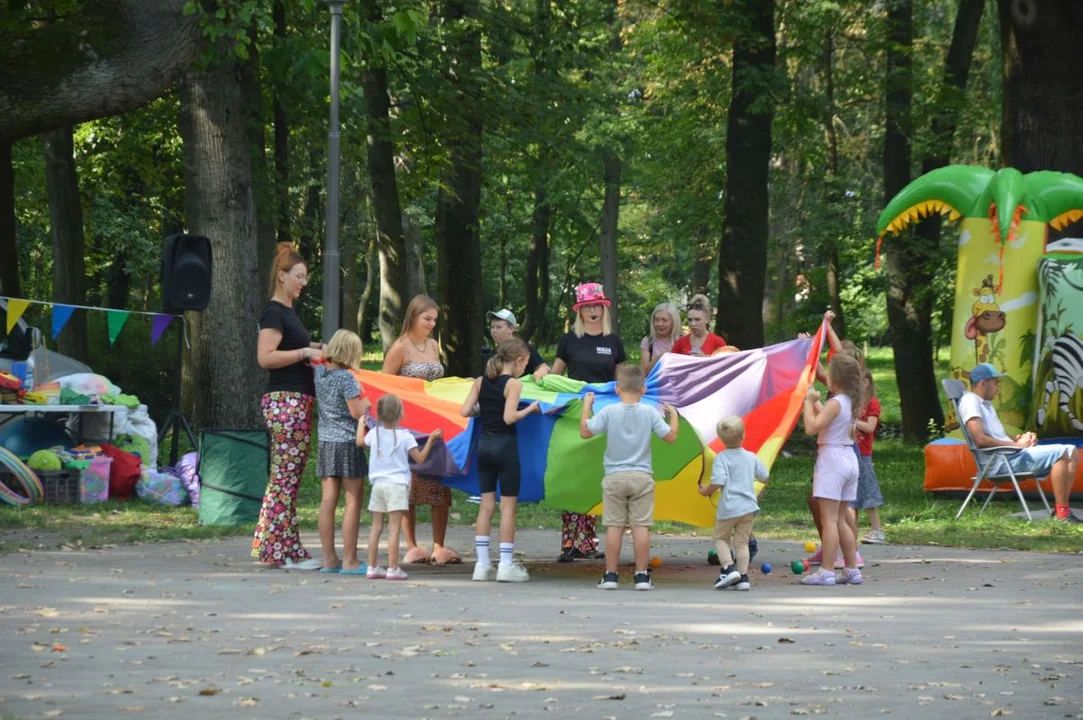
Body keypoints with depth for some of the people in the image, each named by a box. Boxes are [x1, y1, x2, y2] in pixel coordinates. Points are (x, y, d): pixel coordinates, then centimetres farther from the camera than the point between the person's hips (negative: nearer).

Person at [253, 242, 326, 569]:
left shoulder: (288, 311, 19)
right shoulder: (274, 312, -11)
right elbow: (265, 357, -20)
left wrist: (313, 349, 16)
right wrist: (304, 352, -19)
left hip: (298, 402, 10)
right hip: (285, 399, -10)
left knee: (285, 476, 11)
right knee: (286, 476, -8)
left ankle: (269, 545, 15)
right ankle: (285, 551, -7)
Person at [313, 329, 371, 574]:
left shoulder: (319, 373, 5)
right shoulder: (346, 378, -14)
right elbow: (356, 412, -14)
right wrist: (366, 401, 2)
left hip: (325, 443, 7)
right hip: (347, 443, -7)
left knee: (328, 500, 7)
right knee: (353, 501, -1)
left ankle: (329, 559, 9)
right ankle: (349, 561, -2)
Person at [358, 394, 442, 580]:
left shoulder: (374, 433, 4)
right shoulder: (404, 436, -9)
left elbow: (360, 442, 24)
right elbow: (420, 458, -6)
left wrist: (361, 424, 39)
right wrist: (431, 440, 1)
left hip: (378, 483, 5)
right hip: (397, 484, -5)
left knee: (376, 527, 9)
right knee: (394, 528, -6)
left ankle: (372, 567, 11)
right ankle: (393, 569, -9)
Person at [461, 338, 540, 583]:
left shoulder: (481, 382, 6)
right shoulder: (513, 384, -10)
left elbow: (465, 411, 1)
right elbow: (509, 417, -19)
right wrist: (530, 409, -4)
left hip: (484, 444, 6)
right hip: (505, 444, -6)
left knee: (486, 504, 9)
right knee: (508, 506, 0)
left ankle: (483, 564, 7)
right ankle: (506, 565, 0)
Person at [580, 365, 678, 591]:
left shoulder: (609, 412, -6)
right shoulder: (650, 413, -3)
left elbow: (585, 432, -5)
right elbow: (671, 437, -1)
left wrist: (586, 406, 8)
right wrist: (674, 416, 16)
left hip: (614, 477, 0)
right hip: (642, 476, 0)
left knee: (614, 526, 3)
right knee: (641, 526, 1)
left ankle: (610, 575, 3)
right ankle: (642, 576, 0)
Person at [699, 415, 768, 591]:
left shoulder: (721, 458, -11)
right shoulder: (751, 457, 5)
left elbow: (718, 482, -21)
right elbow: (764, 477, 18)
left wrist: (706, 491, -2)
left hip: (729, 508, -4)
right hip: (749, 507, 4)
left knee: (720, 537, 13)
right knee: (742, 542, 11)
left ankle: (729, 568, -6)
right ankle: (743, 576, 4)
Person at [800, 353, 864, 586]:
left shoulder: (835, 403, -15)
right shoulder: (851, 402, 10)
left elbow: (812, 427, -21)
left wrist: (808, 402, -10)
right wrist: (815, 402, 20)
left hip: (831, 458, -9)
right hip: (849, 458, 9)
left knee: (829, 519, -9)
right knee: (841, 520, 15)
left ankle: (826, 572, -12)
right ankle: (852, 570, 17)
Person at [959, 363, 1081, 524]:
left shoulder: (986, 403, 24)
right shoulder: (970, 402, -9)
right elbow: (980, 440, -22)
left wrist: (1021, 439, 4)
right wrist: (1016, 444, -15)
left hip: (1009, 456, 11)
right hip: (999, 461, -11)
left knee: (1072, 452, 4)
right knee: (1059, 454, -23)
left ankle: (1060, 508, -5)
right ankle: (1062, 513, -23)